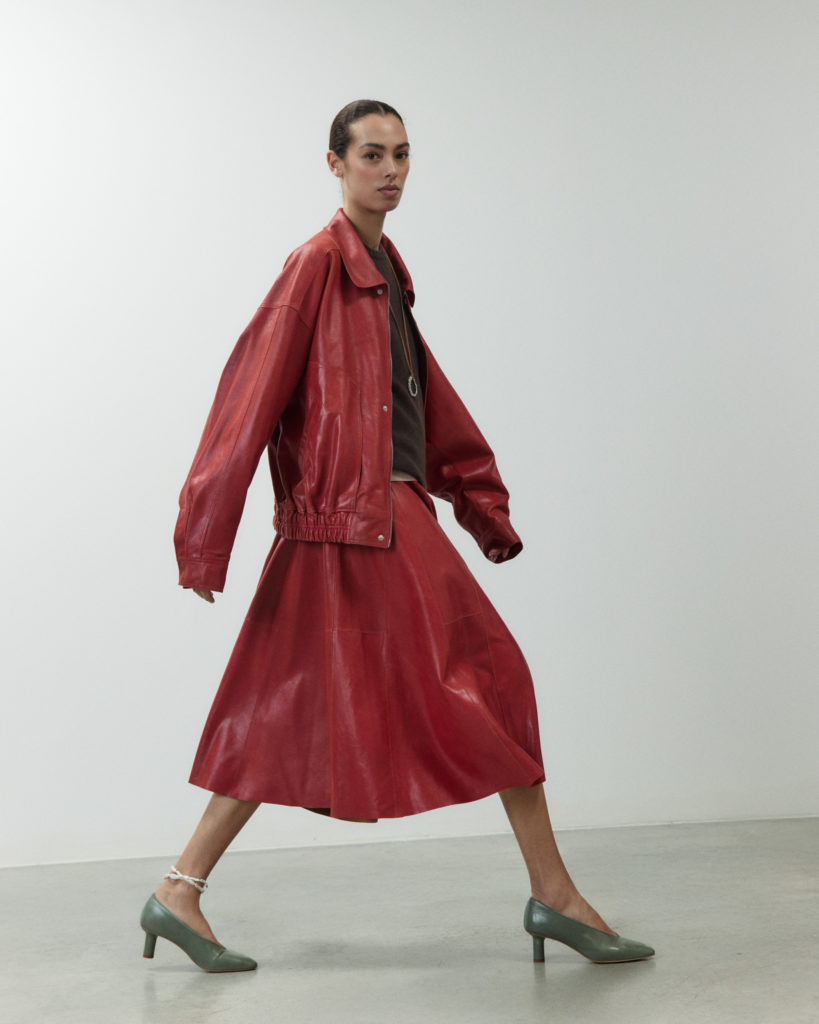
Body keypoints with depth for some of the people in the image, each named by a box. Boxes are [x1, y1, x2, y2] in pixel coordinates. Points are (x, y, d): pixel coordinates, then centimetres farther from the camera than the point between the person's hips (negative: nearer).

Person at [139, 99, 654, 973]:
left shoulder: (384, 267, 18)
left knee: (293, 710, 10)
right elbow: (255, 387, -14)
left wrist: (481, 502, 23)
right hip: (360, 515, -9)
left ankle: (178, 894, 17)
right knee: (489, 680, -3)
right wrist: (207, 529, -15)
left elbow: (426, 396, 23)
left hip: (391, 513, 9)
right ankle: (553, 895, 9)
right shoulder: (320, 264, -9)